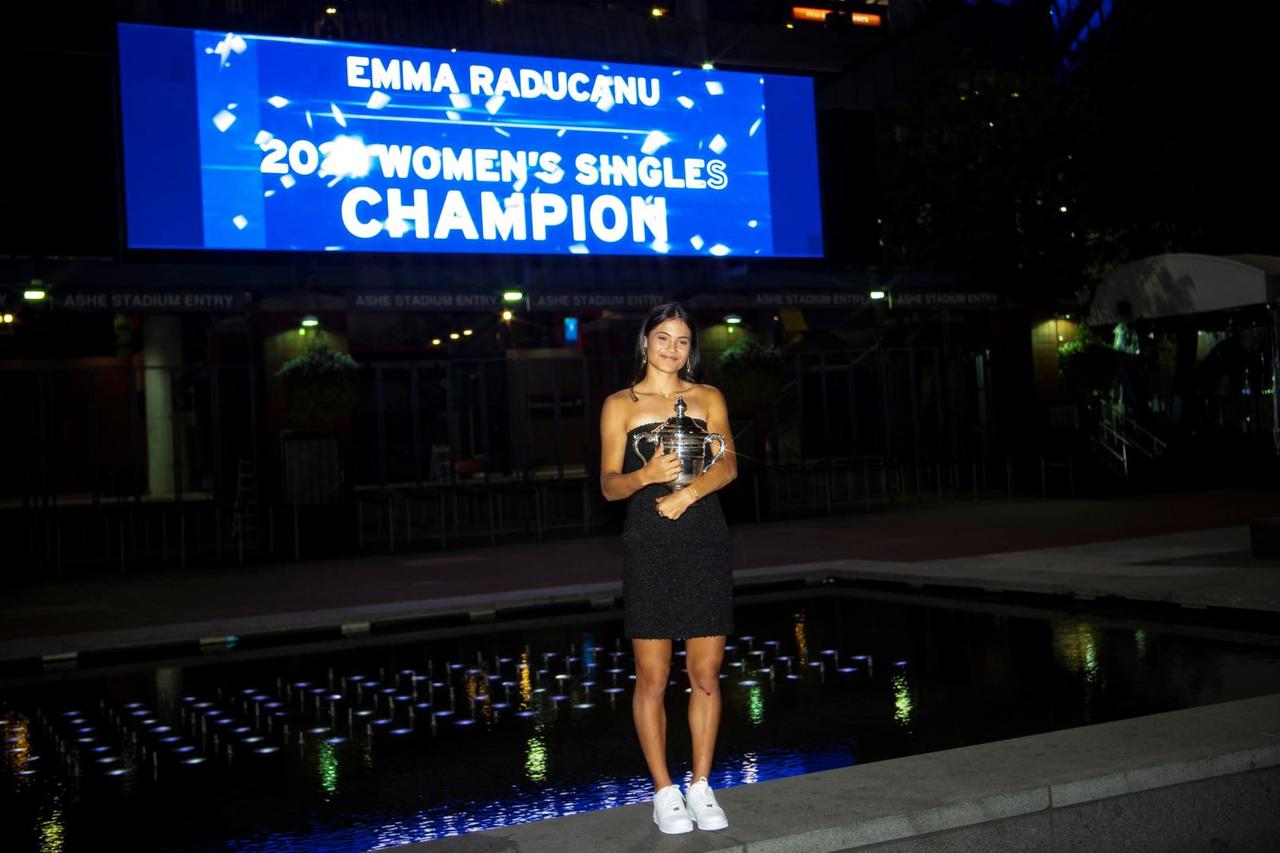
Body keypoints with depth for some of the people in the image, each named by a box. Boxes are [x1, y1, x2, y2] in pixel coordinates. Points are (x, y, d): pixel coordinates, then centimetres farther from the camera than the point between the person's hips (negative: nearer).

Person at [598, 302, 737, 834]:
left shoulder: (708, 398, 11)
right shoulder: (621, 405, 6)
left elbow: (728, 465, -2)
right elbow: (609, 484, 1)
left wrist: (690, 490, -21)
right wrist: (646, 476, -20)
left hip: (705, 545, 2)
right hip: (649, 548, -2)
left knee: (706, 676, 5)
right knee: (652, 679, 1)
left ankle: (701, 787, 18)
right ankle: (664, 792, 14)